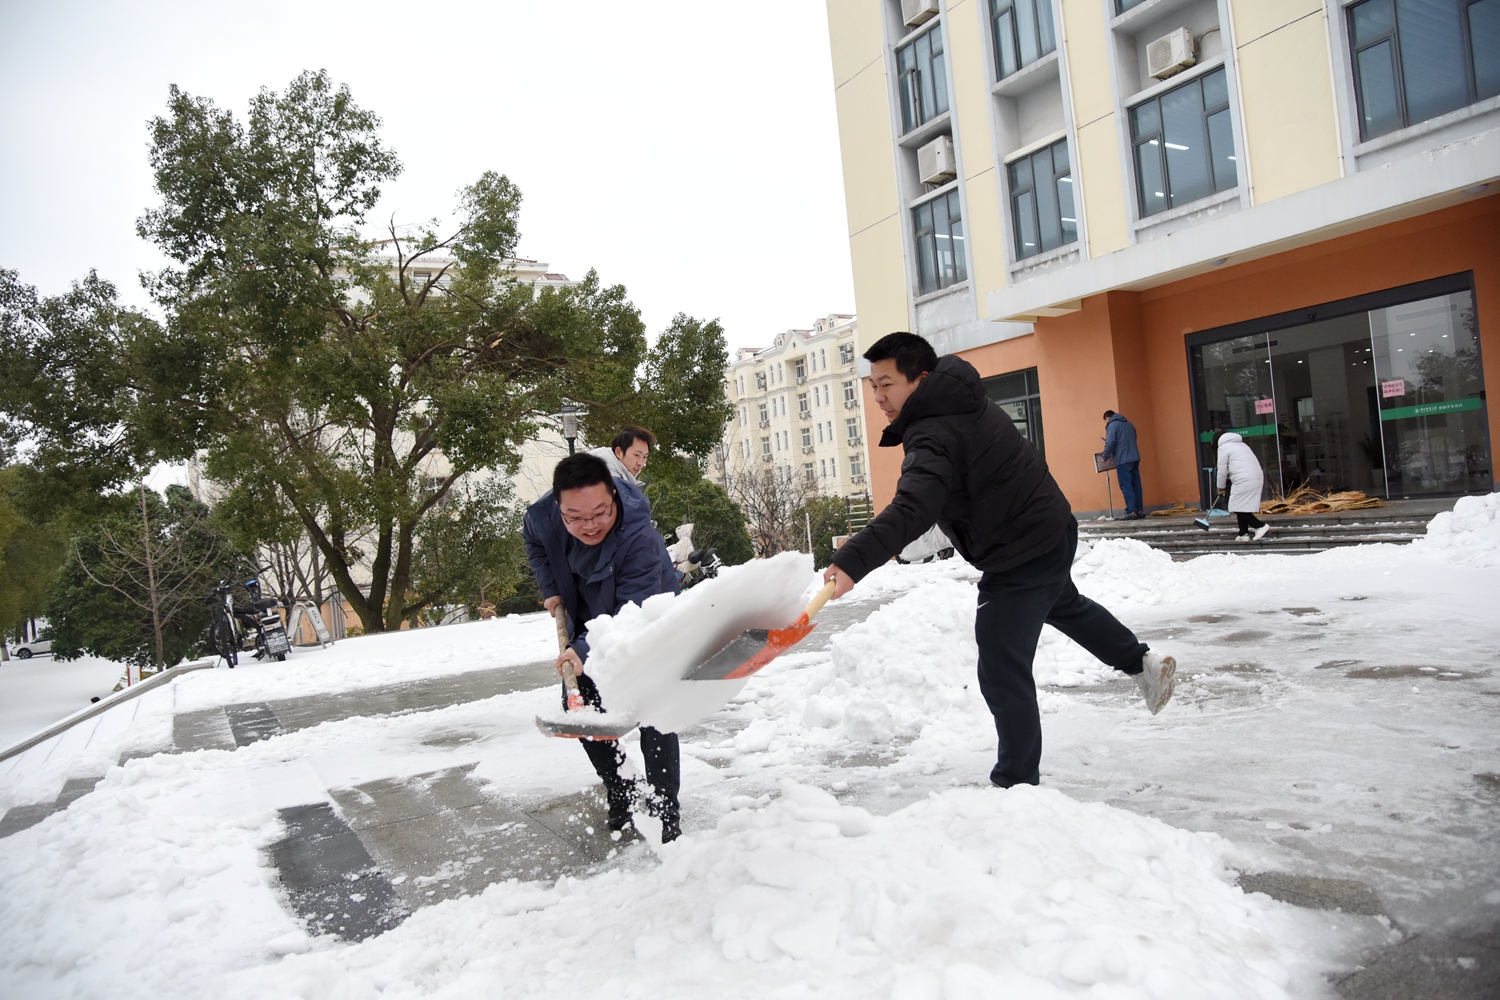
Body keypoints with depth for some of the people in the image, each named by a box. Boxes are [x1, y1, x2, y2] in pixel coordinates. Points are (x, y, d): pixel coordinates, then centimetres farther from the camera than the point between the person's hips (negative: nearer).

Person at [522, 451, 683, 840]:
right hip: (586, 622, 6)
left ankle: (665, 813, -2)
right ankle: (620, 797, 23)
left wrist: (587, 650, -53)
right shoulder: (542, 515, -24)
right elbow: (535, 545, 3)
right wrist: (550, 589, -3)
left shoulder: (640, 539, -41)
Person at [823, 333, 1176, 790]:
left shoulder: (935, 436, -30)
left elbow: (911, 510, -46)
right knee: (1064, 605, 37)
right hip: (1050, 529, 11)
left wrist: (852, 562, -56)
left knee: (1002, 672, -5)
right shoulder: (957, 402, 3)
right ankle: (1143, 663, 53)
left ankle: (1017, 781, 6)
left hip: (1020, 557, -11)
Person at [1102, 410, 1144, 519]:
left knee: (1126, 486, -7)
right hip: (1135, 458, 8)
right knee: (1136, 485, 9)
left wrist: (1105, 456, -1)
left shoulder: (1112, 425, -5)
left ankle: (1131, 512, -12)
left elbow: (1110, 443, -14)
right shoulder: (1129, 424, 19)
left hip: (1123, 460, -8)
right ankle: (1139, 510, 9)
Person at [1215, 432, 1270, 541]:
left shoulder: (1223, 447, 4)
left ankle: (1260, 526, -10)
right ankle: (1243, 533, 14)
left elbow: (1222, 470, 3)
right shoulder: (1242, 444, 28)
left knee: (1238, 508, -3)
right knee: (1243, 507, 14)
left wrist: (1221, 488, 13)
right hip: (1257, 478, 9)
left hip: (1244, 481, -9)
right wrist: (1231, 478, 39)